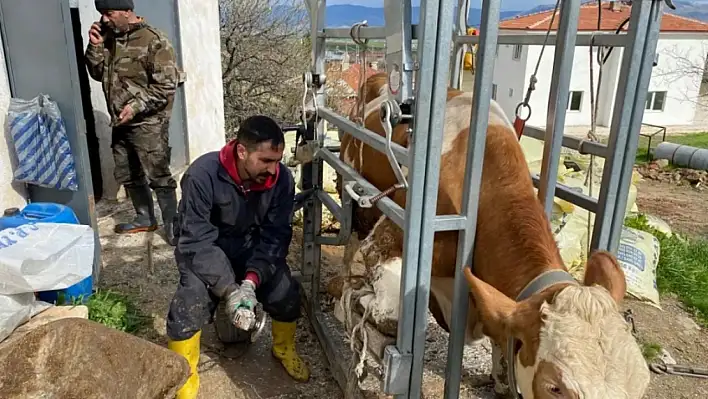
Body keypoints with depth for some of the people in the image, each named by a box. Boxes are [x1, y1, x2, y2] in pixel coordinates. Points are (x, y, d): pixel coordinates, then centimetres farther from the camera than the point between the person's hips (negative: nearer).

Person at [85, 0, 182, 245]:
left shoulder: (154, 41, -13)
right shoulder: (109, 39, 10)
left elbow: (166, 86, -17)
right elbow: (98, 74, 14)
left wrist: (136, 107, -21)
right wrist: (95, 46, -2)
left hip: (148, 124, -8)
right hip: (121, 123, 8)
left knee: (158, 177, -5)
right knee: (127, 176, 16)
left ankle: (171, 225, 7)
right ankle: (145, 219, 31)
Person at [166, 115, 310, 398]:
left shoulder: (282, 179, -19)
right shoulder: (203, 174, -30)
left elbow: (276, 236, -18)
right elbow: (197, 242, -29)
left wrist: (252, 279, -33)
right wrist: (229, 289, -38)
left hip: (252, 246, 3)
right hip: (203, 248, -2)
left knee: (286, 291, -16)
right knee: (192, 299, -26)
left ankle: (284, 349, 17)